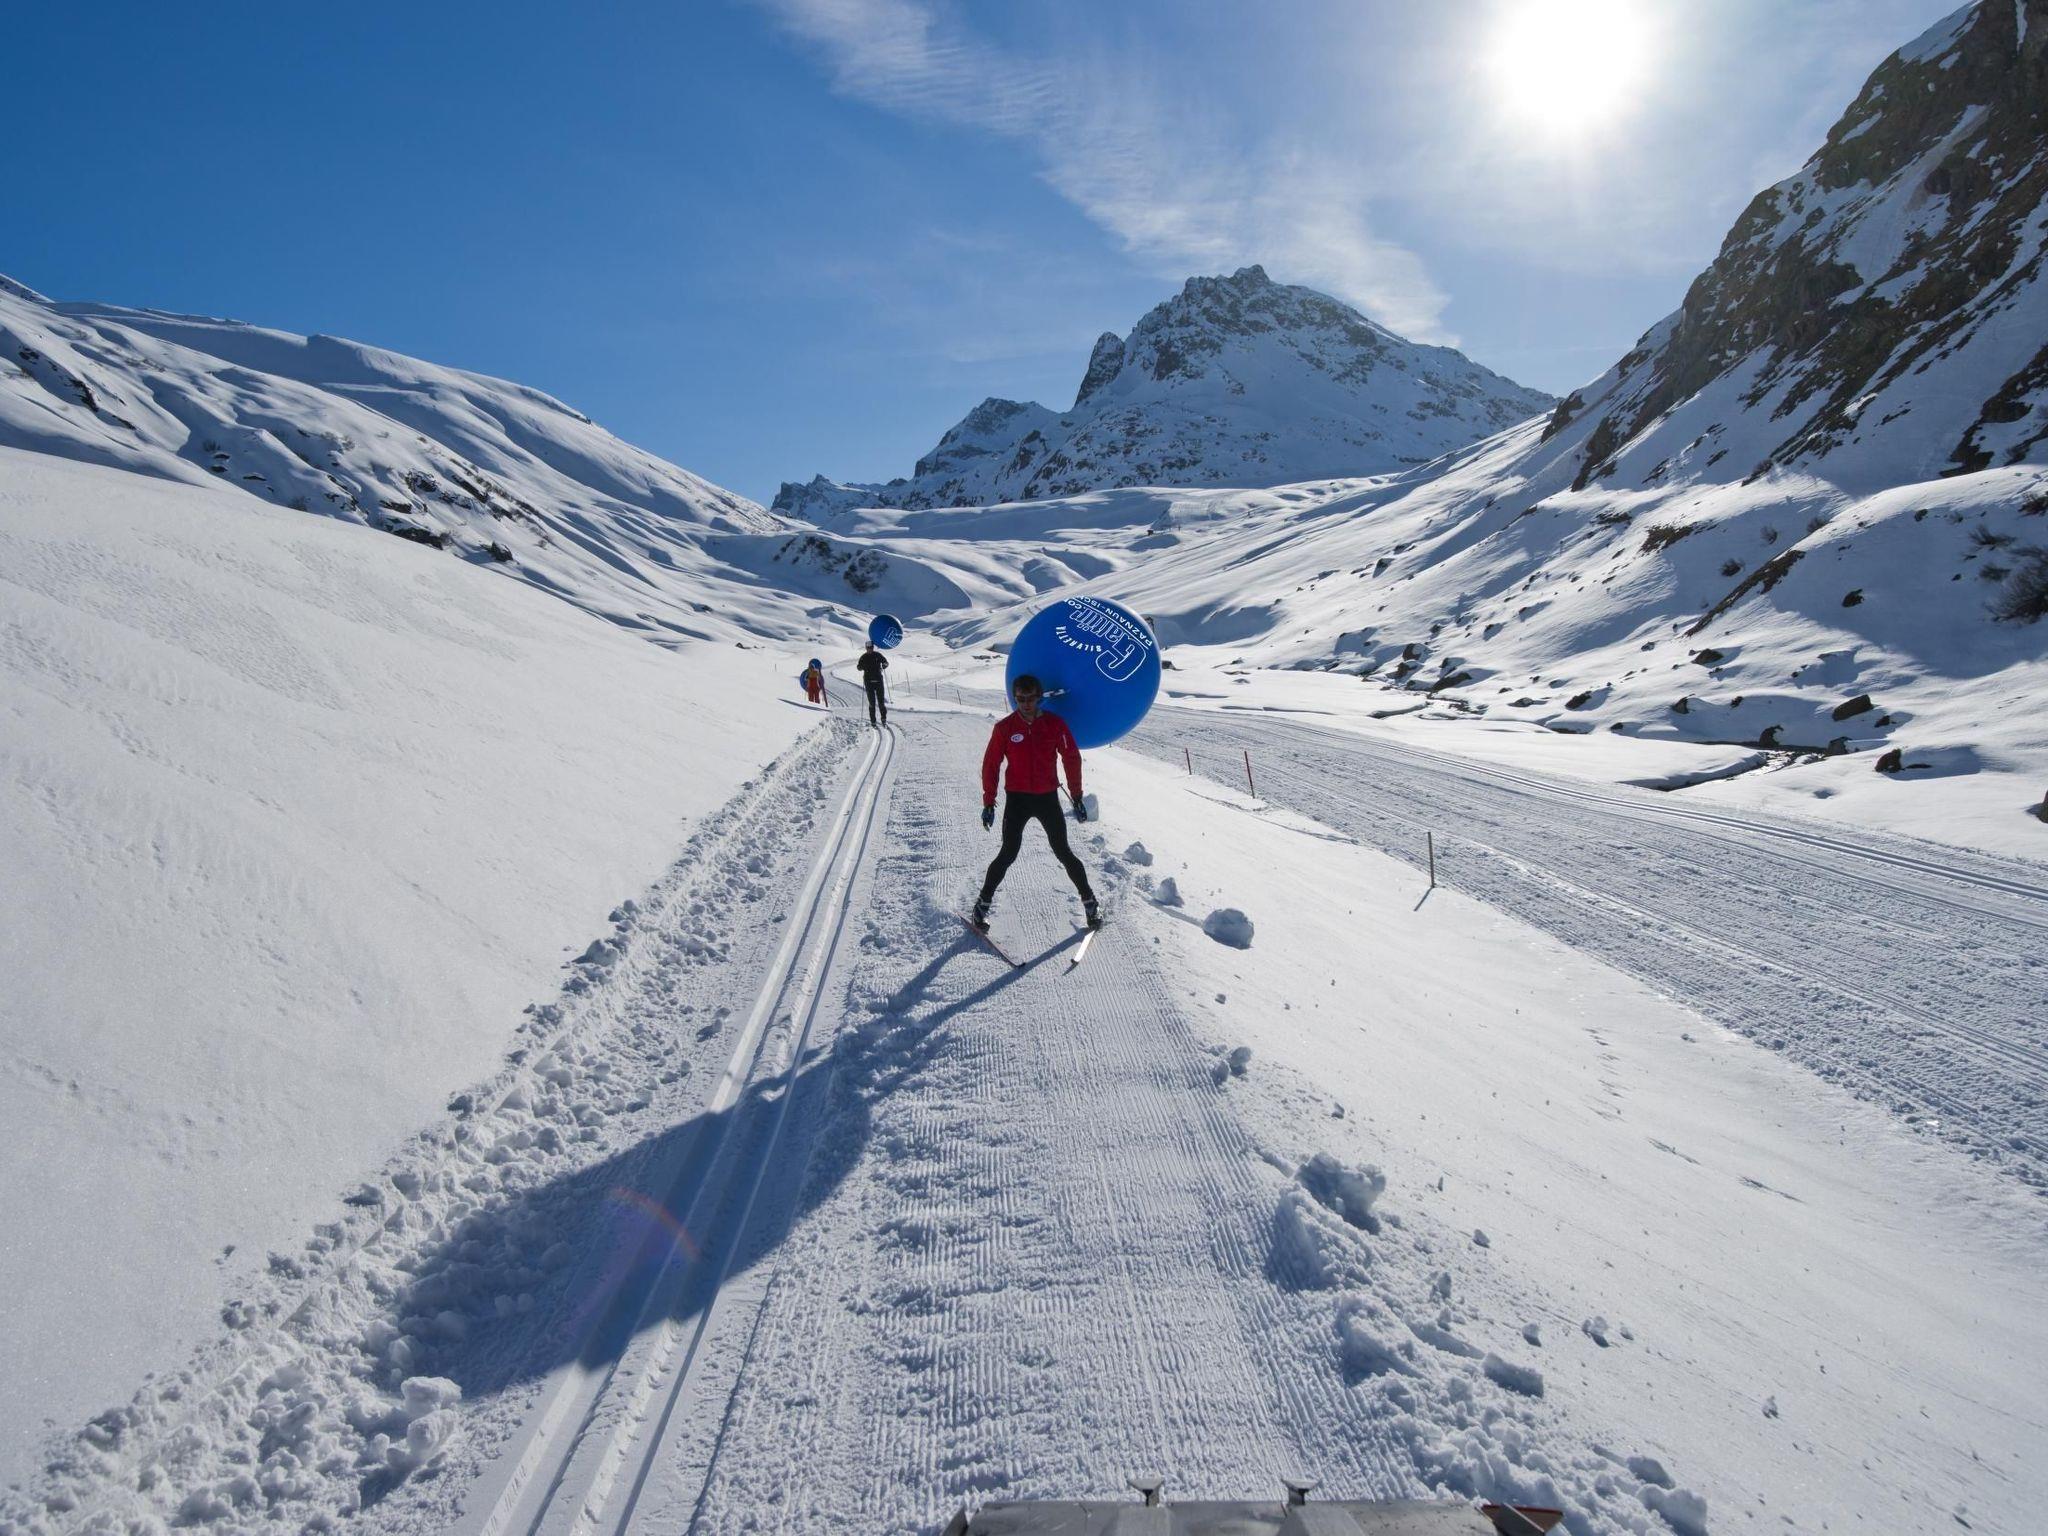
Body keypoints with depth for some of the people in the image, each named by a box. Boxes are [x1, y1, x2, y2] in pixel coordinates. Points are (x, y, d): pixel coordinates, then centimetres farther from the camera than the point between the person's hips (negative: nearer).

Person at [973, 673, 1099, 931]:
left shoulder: (1054, 724, -3)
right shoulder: (1005, 727, -5)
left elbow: (1072, 759, 4)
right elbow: (991, 765, 1)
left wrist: (1077, 797, 5)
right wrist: (988, 803, -2)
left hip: (1048, 798, 1)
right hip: (1017, 799, -1)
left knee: (1063, 853, 6)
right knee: (1008, 854, -2)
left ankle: (1089, 901, 20)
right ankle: (983, 905, 12)